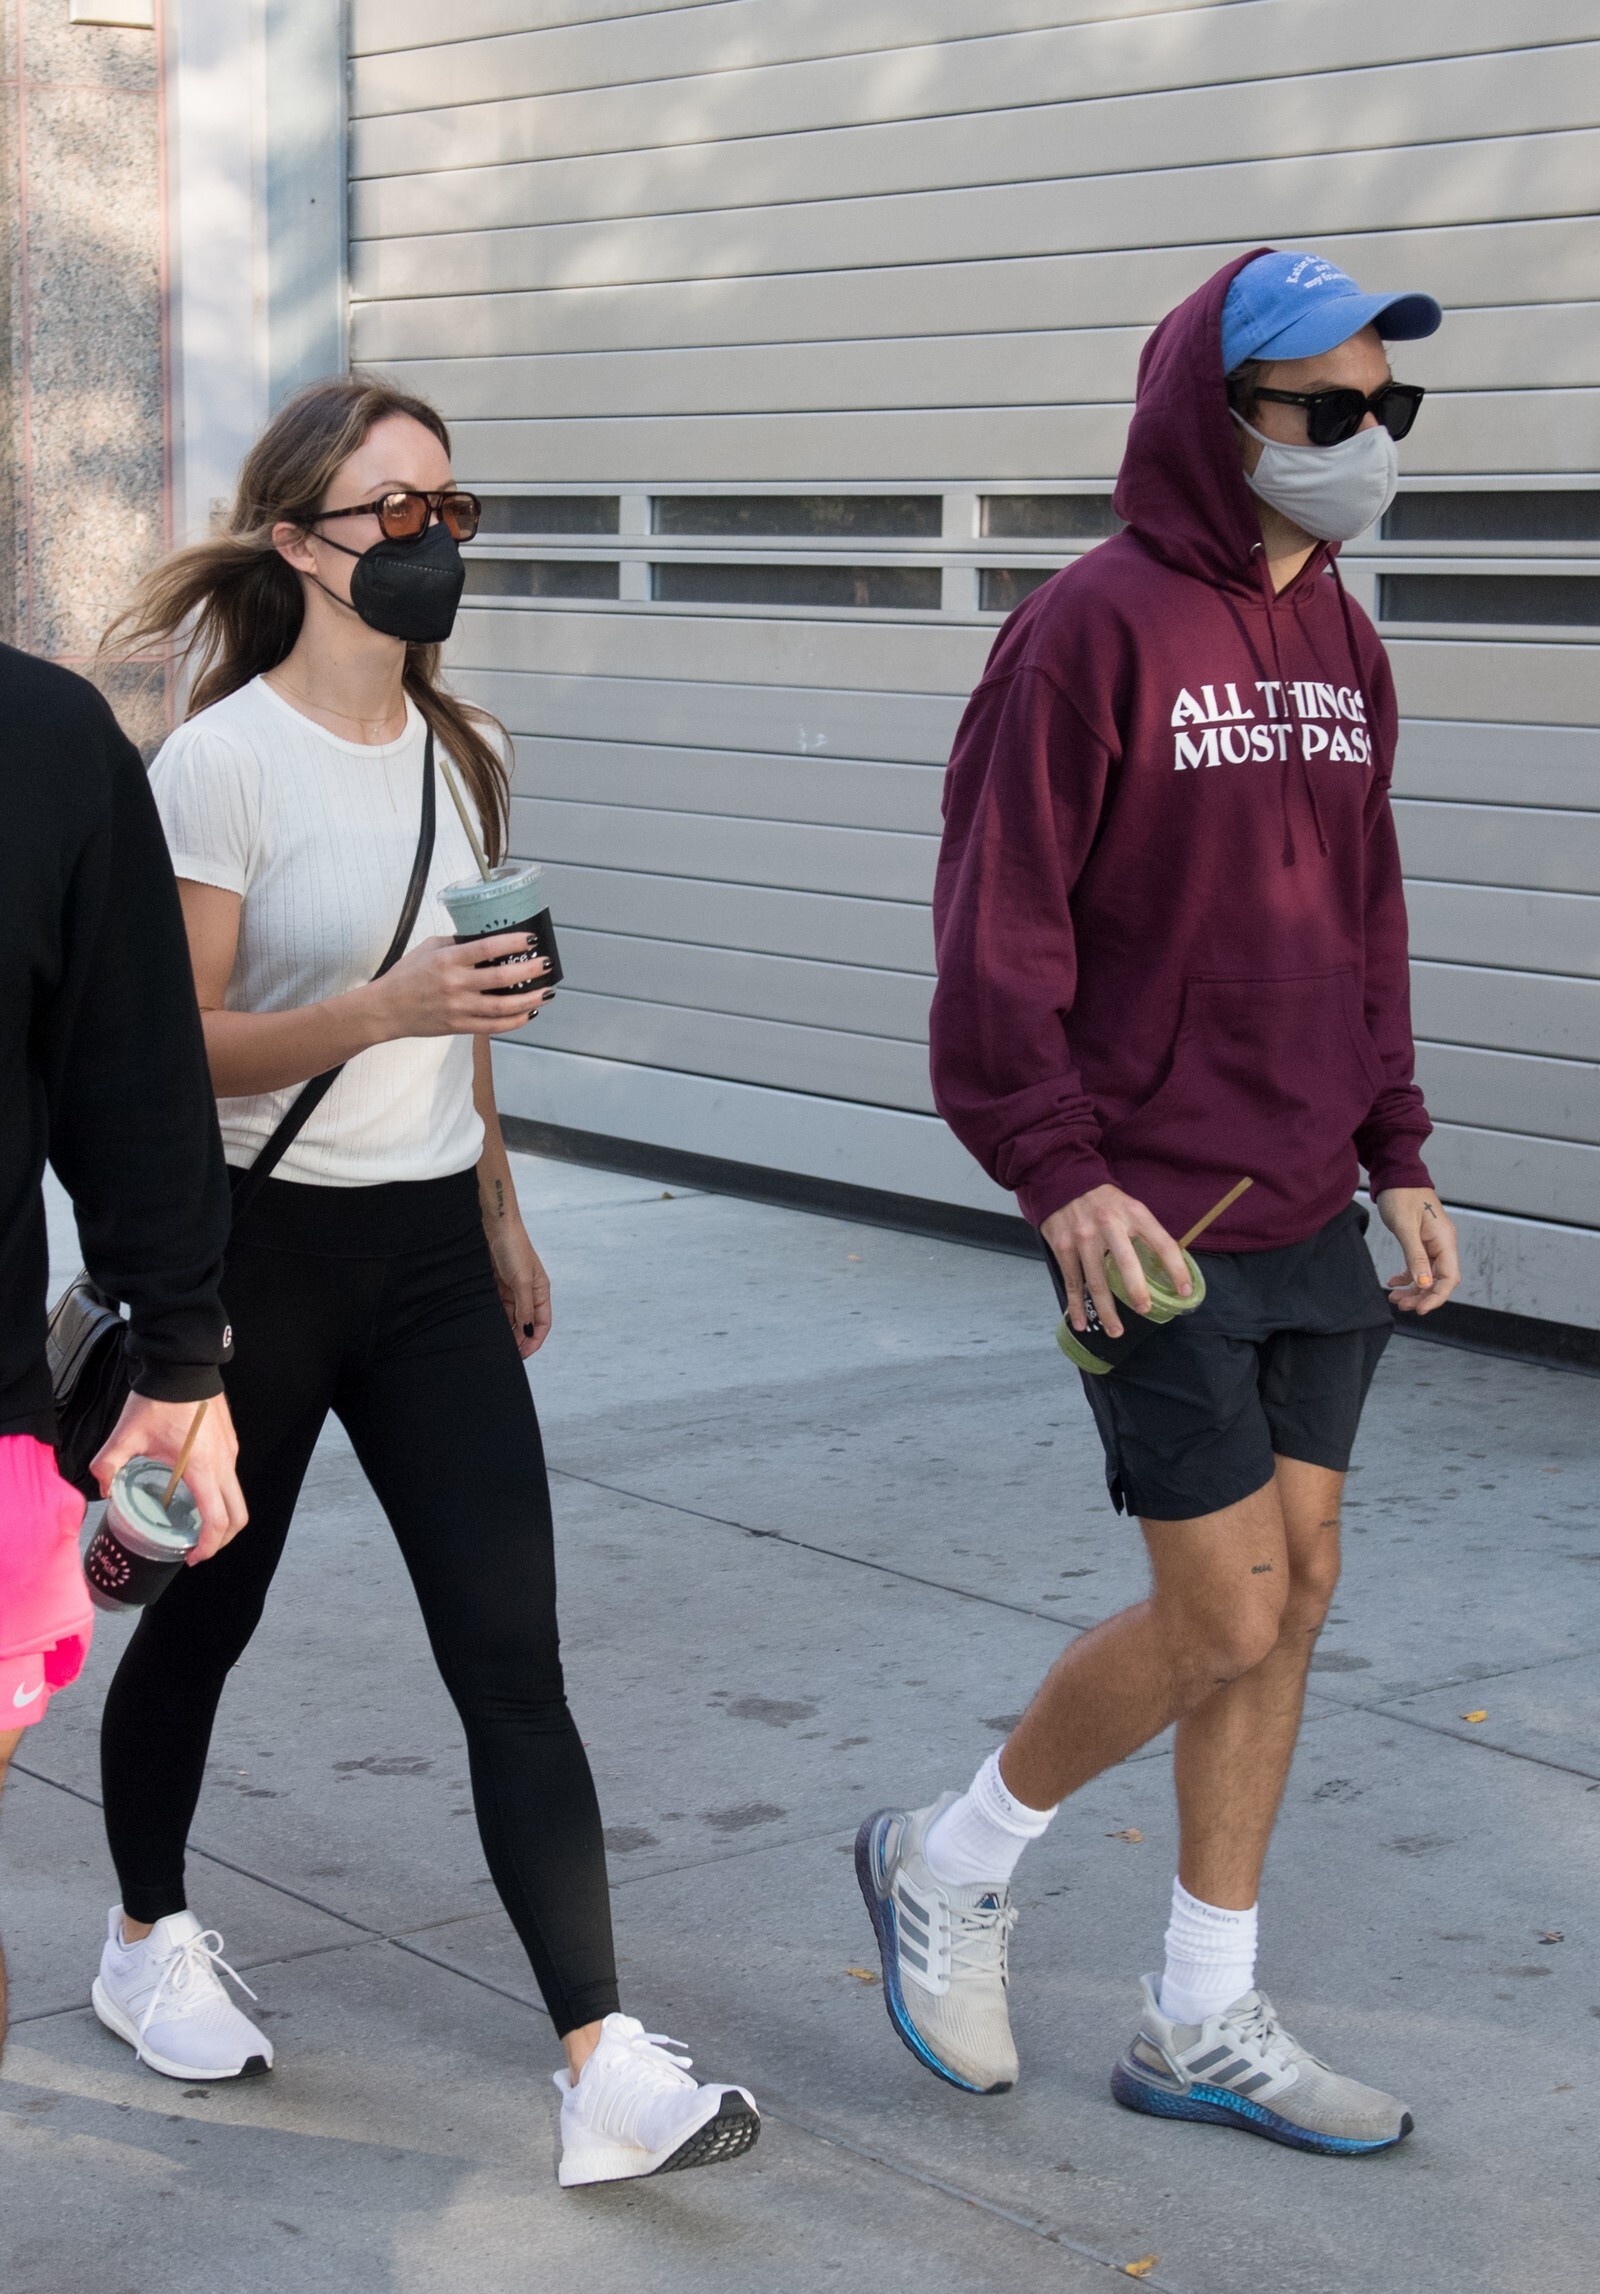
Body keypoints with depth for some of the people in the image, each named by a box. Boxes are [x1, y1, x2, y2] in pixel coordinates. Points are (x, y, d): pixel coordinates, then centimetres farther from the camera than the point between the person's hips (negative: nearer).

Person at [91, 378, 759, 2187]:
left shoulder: (455, 751, 9)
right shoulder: (223, 762, -12)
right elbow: (178, 1047, -15)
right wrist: (385, 1009, -28)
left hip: (429, 1253, 5)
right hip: (255, 1250, -5)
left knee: (513, 1661, -4)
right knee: (204, 1618, 13)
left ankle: (607, 2071, -7)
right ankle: (149, 1941, 39)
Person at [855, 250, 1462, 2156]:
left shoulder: (1341, 644, 11)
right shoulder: (1099, 628, -13)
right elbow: (998, 929, -14)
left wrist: (1397, 1157, 13)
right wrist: (1062, 1174, -18)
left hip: (1314, 1221, 8)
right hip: (1154, 1224, -8)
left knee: (1296, 1588, 9)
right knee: (1227, 1611, -5)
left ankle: (1205, 2022, 22)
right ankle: (951, 1864, 19)